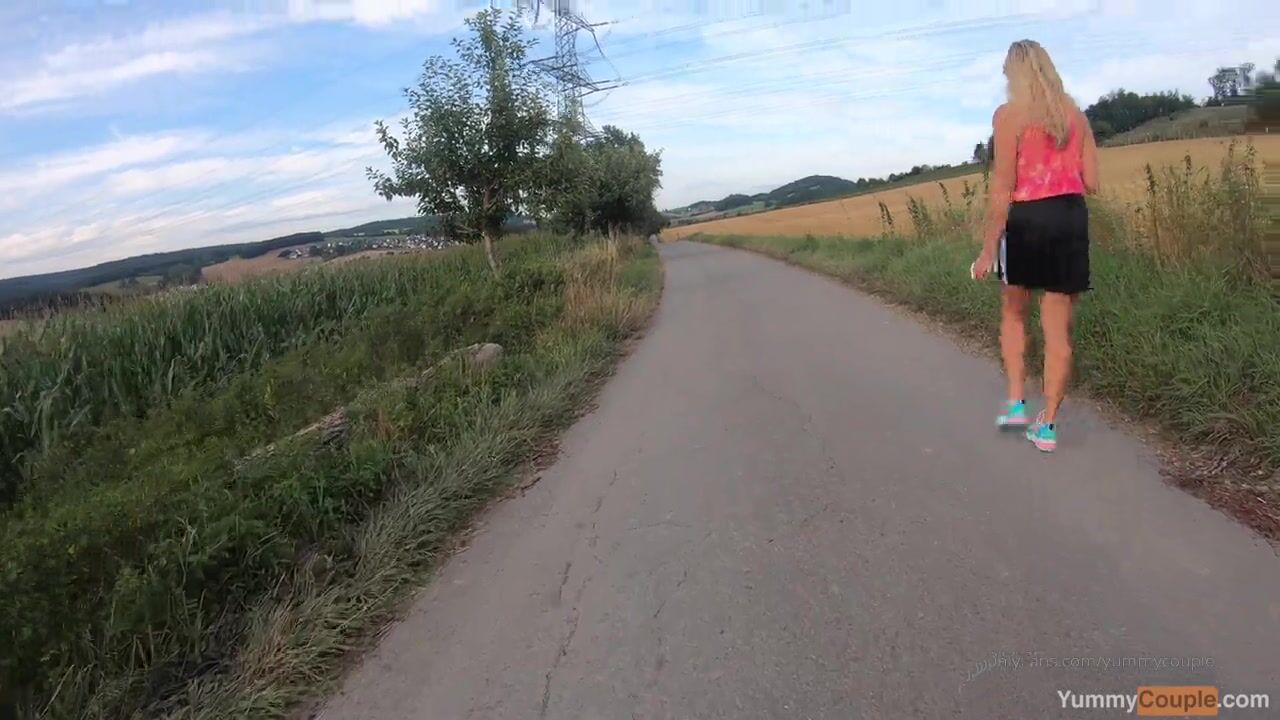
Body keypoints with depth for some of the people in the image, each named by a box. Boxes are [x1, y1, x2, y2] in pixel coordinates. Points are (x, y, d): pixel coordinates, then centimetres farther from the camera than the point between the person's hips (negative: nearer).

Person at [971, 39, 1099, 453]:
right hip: (1071, 218, 4)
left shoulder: (1008, 115, -6)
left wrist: (988, 248, -10)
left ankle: (1016, 402, 13)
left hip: (1027, 220, -4)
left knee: (1013, 314, 19)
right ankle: (1047, 425, 9)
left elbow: (1002, 189, -12)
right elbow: (1091, 183, 8)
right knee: (1059, 327, 5)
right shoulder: (1075, 113, 10)